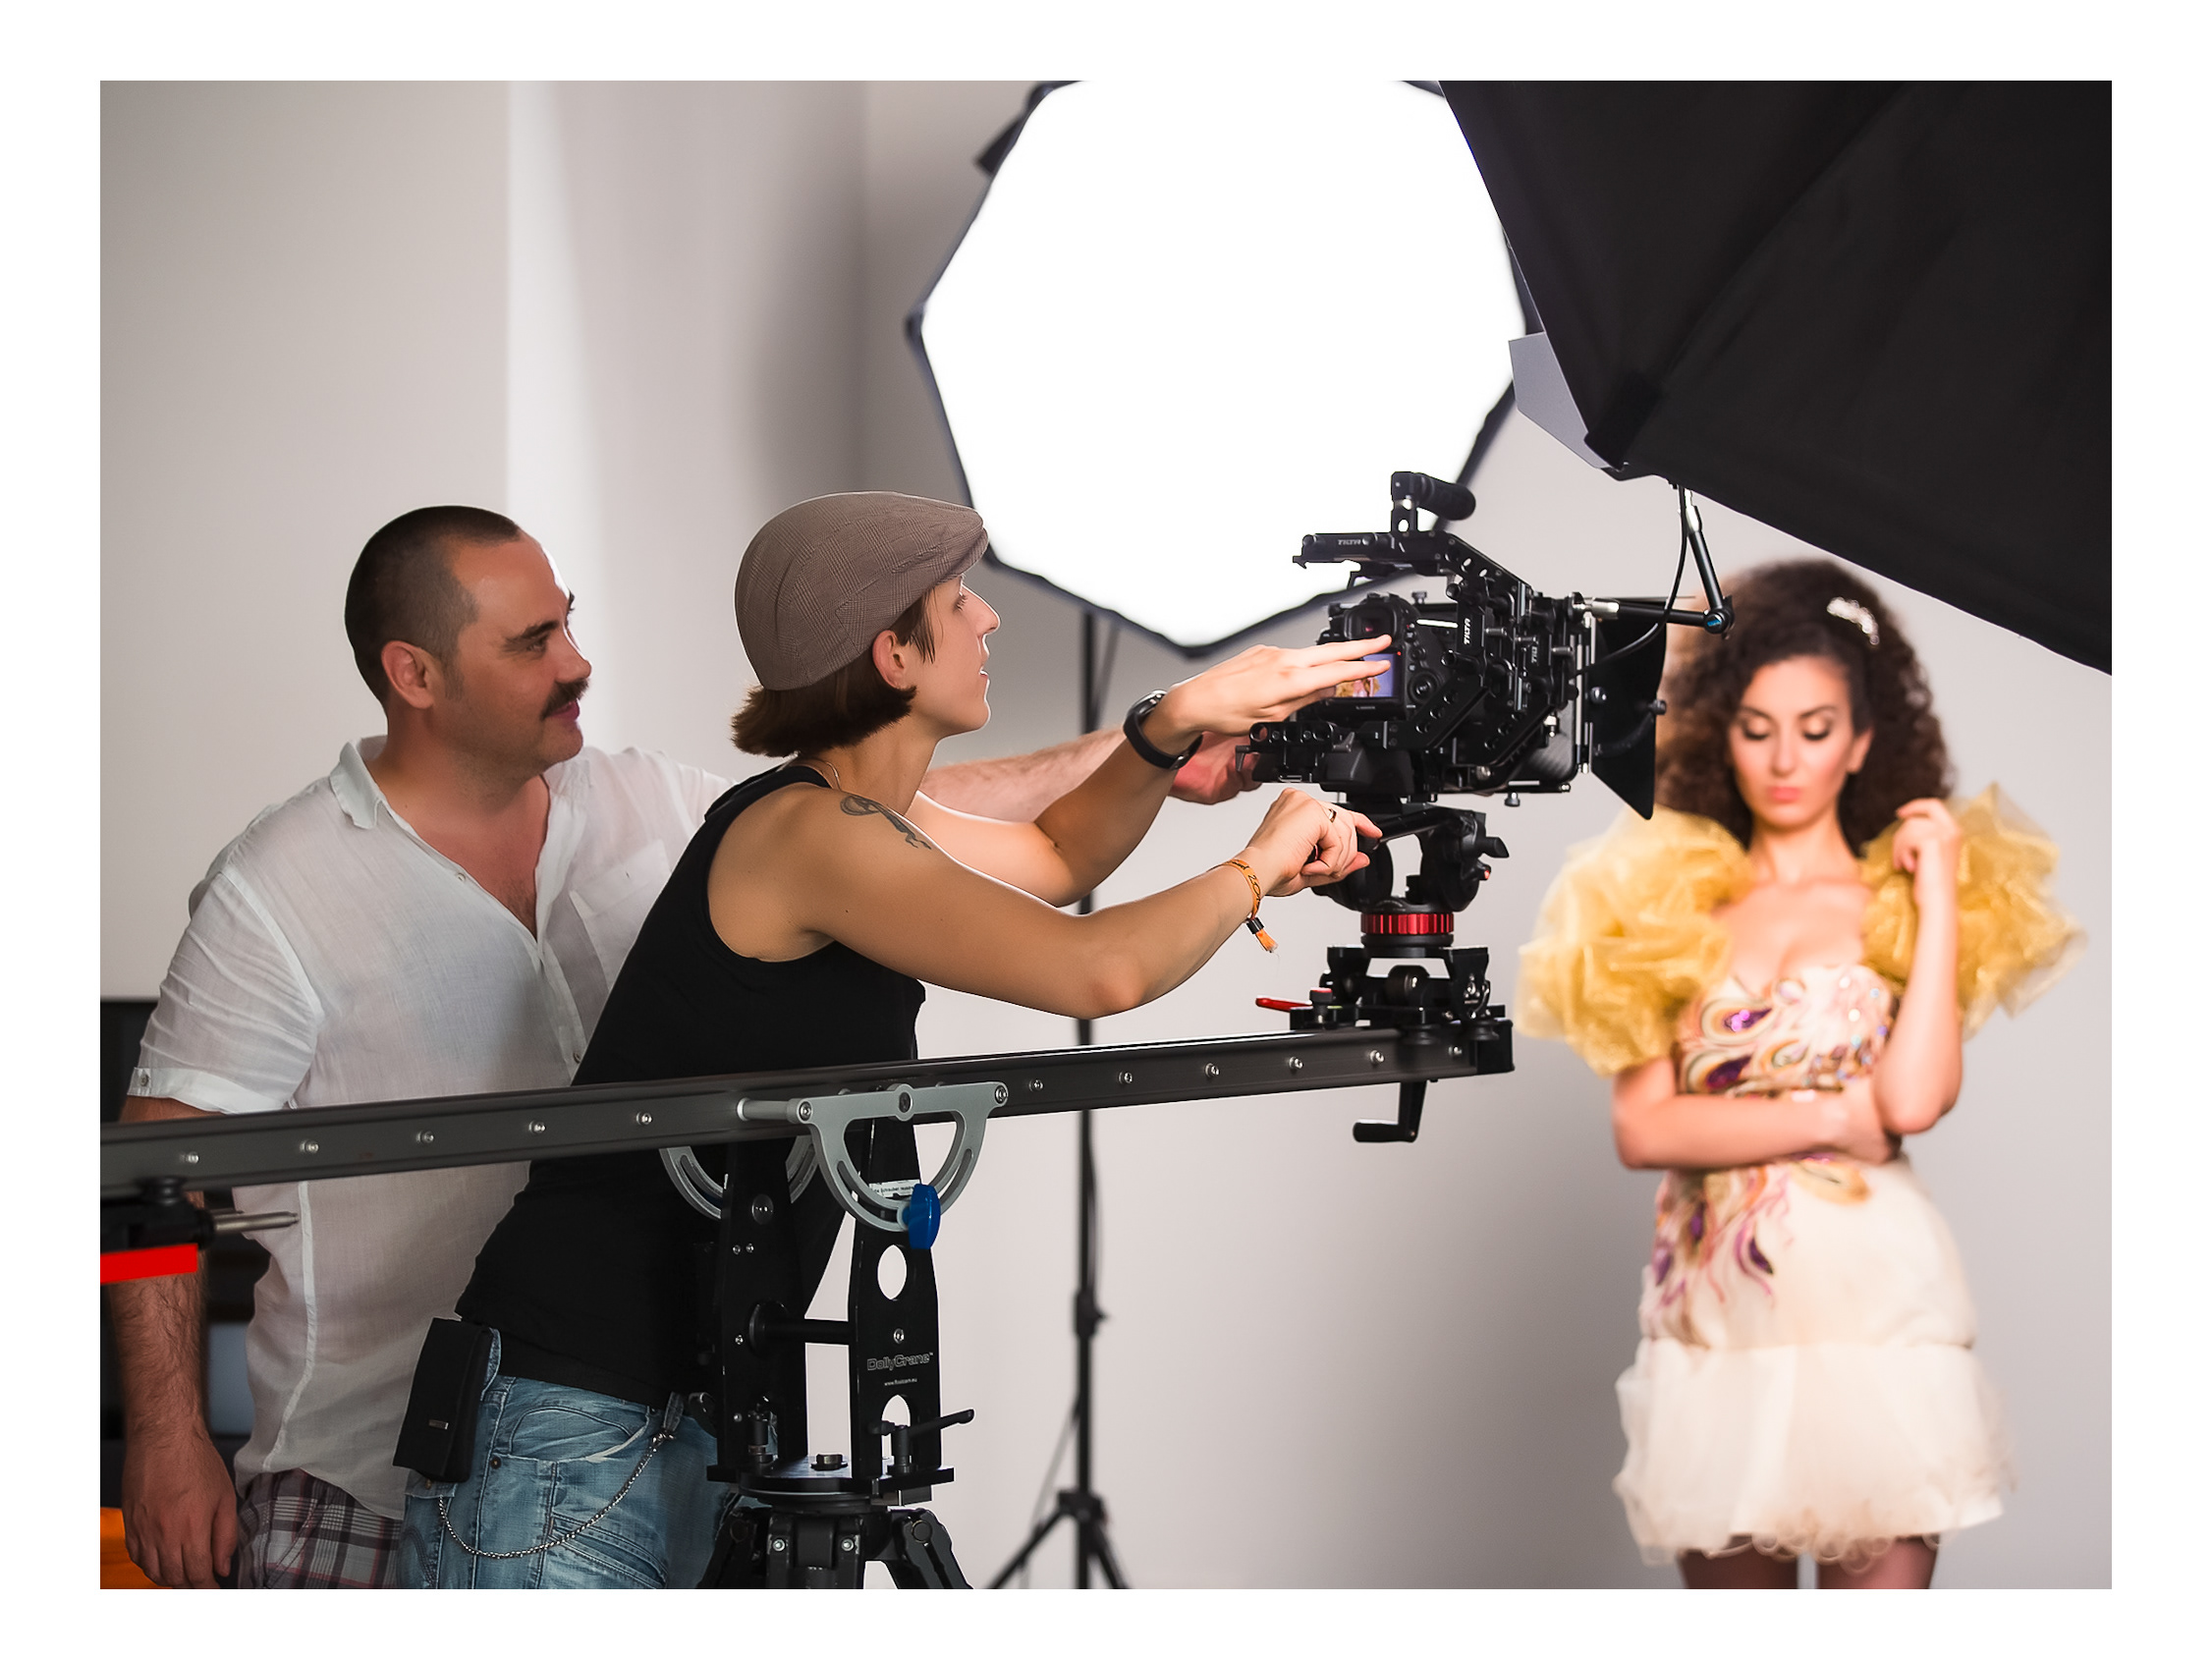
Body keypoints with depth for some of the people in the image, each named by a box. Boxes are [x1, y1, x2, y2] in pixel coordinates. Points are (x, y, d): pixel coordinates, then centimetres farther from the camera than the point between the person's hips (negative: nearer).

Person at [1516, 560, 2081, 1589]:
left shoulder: (1899, 904, 6)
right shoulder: (1673, 906, 8)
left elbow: (1914, 1099, -13)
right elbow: (1642, 1129, -3)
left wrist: (1938, 895, -6)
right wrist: (1832, 1118, -7)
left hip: (1873, 1302, -1)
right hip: (1717, 1312, 1)